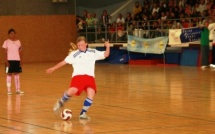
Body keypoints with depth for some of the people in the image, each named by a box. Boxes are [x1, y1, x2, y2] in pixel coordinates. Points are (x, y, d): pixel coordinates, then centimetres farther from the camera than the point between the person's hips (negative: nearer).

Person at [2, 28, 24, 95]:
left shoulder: (18, 41, 6)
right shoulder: (6, 42, -3)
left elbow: (19, 52, 9)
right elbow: (5, 53, -4)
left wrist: (20, 61, 4)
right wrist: (6, 61, -12)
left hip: (17, 60, 3)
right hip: (10, 60, -3)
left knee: (17, 74, 6)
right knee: (9, 74, 0)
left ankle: (18, 89, 11)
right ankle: (9, 90, 4)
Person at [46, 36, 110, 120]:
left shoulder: (93, 52, 14)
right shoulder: (74, 54, 10)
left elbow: (105, 55, 14)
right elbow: (64, 62, 11)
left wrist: (107, 47, -5)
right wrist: (53, 68, 8)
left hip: (90, 76, 2)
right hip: (78, 75, -2)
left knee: (91, 94, -20)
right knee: (72, 91, -27)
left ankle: (83, 113, -2)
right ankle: (61, 103, 5)